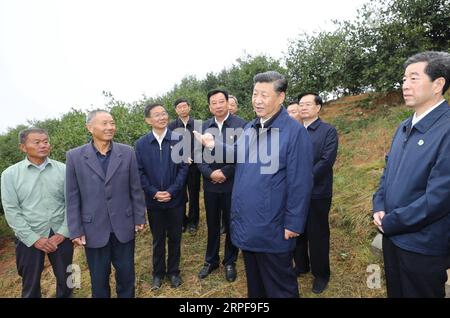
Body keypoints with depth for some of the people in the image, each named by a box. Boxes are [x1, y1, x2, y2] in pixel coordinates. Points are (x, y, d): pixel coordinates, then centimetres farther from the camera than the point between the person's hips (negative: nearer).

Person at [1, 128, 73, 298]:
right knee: (31, 286, 16)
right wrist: (34, 239, -10)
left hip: (61, 236, 1)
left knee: (65, 281, 13)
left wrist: (62, 233, -9)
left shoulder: (63, 169, -2)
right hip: (29, 240, 0)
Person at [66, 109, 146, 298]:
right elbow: (72, 197, -3)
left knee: (126, 274, 16)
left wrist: (140, 218, 2)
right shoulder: (75, 156, -6)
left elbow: (135, 189, 0)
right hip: (94, 229, 0)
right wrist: (75, 230, -3)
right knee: (99, 278, 17)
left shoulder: (127, 153, -4)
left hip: (124, 226, 1)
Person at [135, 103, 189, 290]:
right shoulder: (141, 144, -1)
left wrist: (172, 191, -14)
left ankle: (173, 271, 33)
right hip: (153, 201, 1)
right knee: (158, 239, 16)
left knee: (175, 237, 14)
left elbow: (184, 167, -6)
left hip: (175, 199, -1)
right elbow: (139, 172, -1)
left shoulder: (179, 139, -5)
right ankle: (158, 273, 35)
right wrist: (154, 192, -12)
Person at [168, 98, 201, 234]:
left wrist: (191, 157, -15)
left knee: (194, 194, 10)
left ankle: (193, 221, 26)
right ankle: (182, 221, 26)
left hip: (194, 165, 0)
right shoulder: (171, 126, 0)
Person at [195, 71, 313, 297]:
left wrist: (293, 223, -15)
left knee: (278, 284, 15)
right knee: (253, 279, 26)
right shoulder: (249, 128, 6)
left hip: (273, 228, -6)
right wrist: (214, 146, 1)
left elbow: (300, 182, -16)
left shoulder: (295, 131, -15)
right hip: (246, 223, 7)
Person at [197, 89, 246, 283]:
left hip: (233, 184, -3)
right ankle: (211, 260, 35)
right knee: (212, 225, 16)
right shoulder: (204, 127, 5)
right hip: (210, 184, 3)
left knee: (232, 224, 12)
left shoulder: (241, 125, -8)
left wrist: (225, 172, -17)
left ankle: (230, 262, 32)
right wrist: (210, 173, -14)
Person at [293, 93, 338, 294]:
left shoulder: (328, 131, -4)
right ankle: (300, 265, 35)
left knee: (317, 234, 8)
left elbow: (326, 160, -14)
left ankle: (321, 273, 28)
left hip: (317, 193, -4)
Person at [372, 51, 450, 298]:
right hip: (391, 235, 7)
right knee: (394, 292, 24)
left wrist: (389, 222, -14)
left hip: (422, 245, -7)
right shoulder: (404, 127, 6)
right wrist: (379, 208, -1)